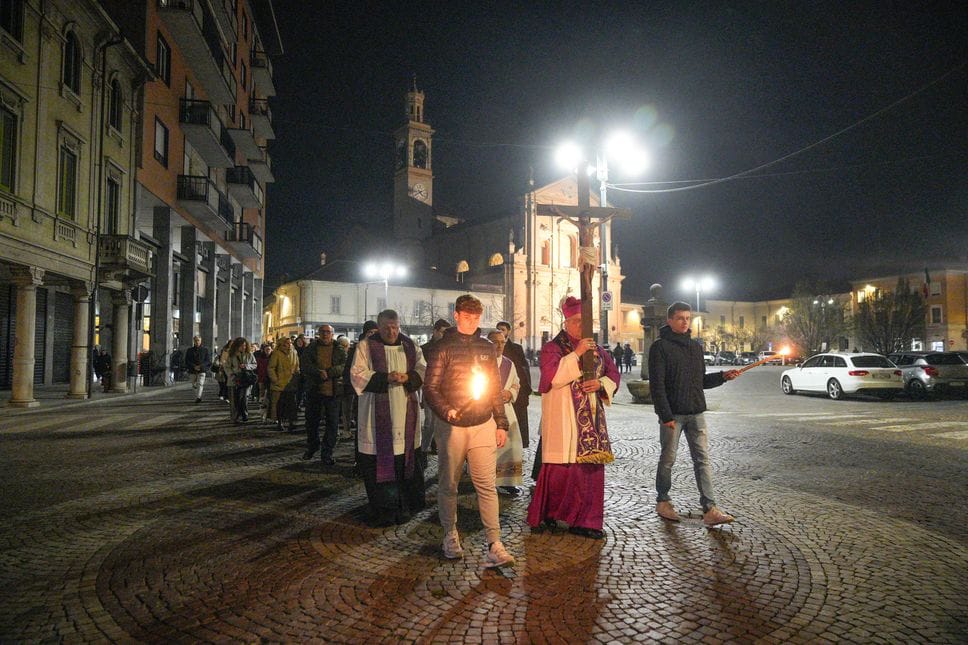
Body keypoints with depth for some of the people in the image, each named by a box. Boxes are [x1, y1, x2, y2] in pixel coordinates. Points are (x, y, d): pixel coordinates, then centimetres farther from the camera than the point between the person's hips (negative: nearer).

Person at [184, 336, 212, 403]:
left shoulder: (205, 350, 4)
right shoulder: (189, 350, 9)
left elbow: (208, 361, 0)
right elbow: (187, 361, 5)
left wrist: (200, 366, -14)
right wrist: (194, 366, -11)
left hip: (202, 370, -3)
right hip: (193, 370, 3)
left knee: (200, 384, -17)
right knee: (194, 385, 8)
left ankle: (198, 397, -26)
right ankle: (197, 397, 26)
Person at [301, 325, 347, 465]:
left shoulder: (339, 350, 6)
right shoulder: (310, 348, 8)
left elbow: (344, 366, -8)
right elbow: (304, 365, -7)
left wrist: (328, 373, -21)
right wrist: (319, 373, -22)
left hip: (333, 391, -1)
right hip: (314, 390, 1)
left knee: (333, 423, -2)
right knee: (311, 421, 13)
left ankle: (327, 453, 9)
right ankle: (312, 446, 36)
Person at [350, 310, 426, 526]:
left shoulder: (410, 346, 12)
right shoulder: (366, 346, 1)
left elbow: (423, 370, 9)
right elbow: (357, 374, -7)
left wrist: (408, 377, -13)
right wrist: (386, 378, -18)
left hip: (405, 412, 3)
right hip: (377, 415, -3)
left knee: (406, 457, 5)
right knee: (379, 461, -2)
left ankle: (406, 505, 17)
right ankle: (382, 511, 7)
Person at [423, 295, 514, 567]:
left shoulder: (487, 348, 12)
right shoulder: (444, 348, -1)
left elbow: (496, 390, 15)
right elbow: (430, 388, -4)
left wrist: (501, 424, 11)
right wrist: (446, 410, -21)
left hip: (483, 425, 3)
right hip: (452, 426, -2)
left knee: (487, 486, -2)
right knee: (448, 484, 9)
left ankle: (495, 545, 0)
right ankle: (450, 536, 26)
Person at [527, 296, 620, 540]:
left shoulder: (597, 349, 14)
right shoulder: (553, 348, -3)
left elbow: (614, 374, 15)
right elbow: (552, 375, -18)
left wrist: (601, 383, -6)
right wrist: (576, 354, -20)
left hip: (591, 417, 6)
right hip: (563, 417, -5)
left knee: (591, 464, 4)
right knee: (561, 464, -5)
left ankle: (585, 521, 13)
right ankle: (547, 513, 13)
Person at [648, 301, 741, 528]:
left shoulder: (695, 346, 14)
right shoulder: (660, 347, -6)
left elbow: (701, 381, 19)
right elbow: (657, 384, -12)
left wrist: (722, 376, 2)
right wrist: (666, 415, -18)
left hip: (696, 413, 6)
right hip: (672, 414, -5)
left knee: (702, 460, 1)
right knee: (668, 459, 6)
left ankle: (710, 509, 1)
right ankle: (663, 501, 22)